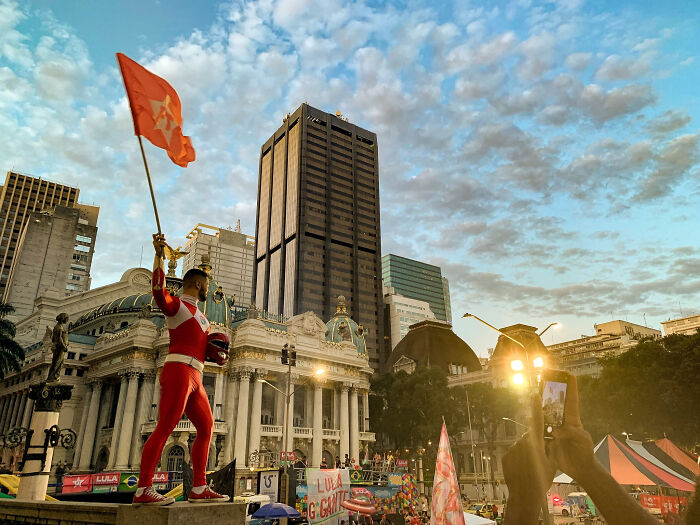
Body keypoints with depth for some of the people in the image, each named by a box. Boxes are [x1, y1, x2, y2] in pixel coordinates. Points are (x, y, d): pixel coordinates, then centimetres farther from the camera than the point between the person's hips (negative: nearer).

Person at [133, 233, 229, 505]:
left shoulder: (200, 316, 27)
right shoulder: (176, 305, 1)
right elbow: (158, 289, -21)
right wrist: (159, 255, -29)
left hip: (195, 378, 9)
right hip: (178, 371, -9)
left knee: (206, 427, 9)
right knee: (164, 428, -12)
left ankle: (199, 488, 13)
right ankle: (143, 490, -10)